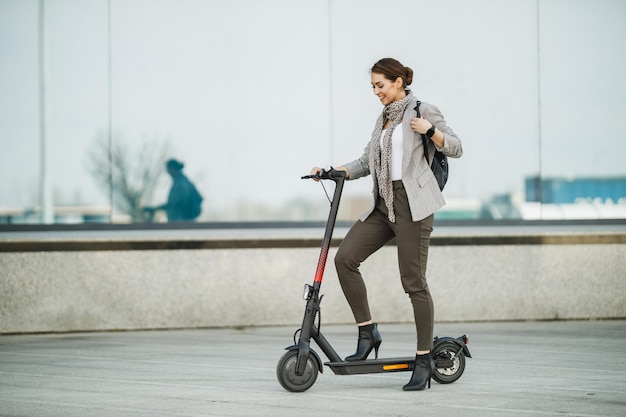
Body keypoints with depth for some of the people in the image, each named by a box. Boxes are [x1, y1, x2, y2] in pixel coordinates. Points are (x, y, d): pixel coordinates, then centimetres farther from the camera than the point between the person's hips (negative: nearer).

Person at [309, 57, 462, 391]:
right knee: (345, 258, -9)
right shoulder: (384, 119, 20)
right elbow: (366, 163, 21)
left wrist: (430, 130, -24)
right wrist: (332, 171, 9)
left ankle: (424, 360, -1)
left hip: (412, 204, -7)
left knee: (413, 282, -7)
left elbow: (455, 148, -8)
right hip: (383, 204, 8)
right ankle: (367, 333, 0)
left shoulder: (422, 111, -1)